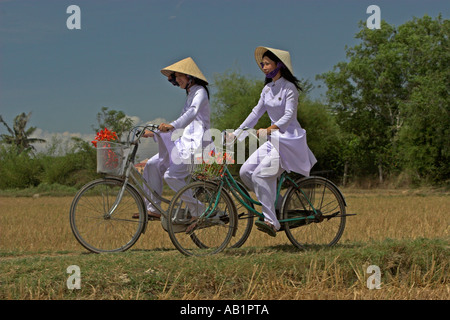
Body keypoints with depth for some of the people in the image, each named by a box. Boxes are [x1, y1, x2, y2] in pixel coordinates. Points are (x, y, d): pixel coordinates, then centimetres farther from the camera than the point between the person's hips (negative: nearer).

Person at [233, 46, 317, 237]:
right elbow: (256, 113, 13)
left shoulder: (289, 88, -11)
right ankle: (275, 206, 6)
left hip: (289, 139, -8)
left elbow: (288, 116, -21)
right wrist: (236, 133, 6)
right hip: (274, 140, 8)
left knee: (261, 174, -23)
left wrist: (269, 130, -35)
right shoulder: (267, 89, 12)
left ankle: (271, 221, -21)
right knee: (245, 171, -6)